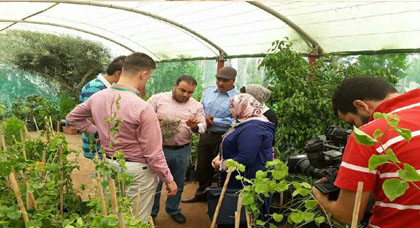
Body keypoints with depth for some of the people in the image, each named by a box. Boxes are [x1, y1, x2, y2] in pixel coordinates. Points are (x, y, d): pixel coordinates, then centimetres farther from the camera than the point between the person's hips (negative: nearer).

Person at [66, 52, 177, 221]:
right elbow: (153, 153, -19)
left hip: (109, 165, 7)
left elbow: (72, 117, 16)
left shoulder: (97, 97, -3)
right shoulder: (143, 108, -24)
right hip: (137, 171, -6)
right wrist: (168, 179, -6)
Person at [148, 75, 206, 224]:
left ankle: (173, 210, 39)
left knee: (178, 184, 17)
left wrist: (195, 127, -18)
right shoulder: (157, 99, -4)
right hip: (159, 148, -2)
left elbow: (203, 126, 4)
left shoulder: (196, 106, 4)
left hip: (182, 151, 3)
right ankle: (151, 213, 28)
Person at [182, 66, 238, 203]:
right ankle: (201, 193, 37)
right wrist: (204, 117, -10)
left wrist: (214, 121, -17)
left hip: (223, 137, -6)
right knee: (202, 167, 18)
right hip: (205, 134, 6)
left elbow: (235, 121, -19)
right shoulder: (209, 91, 9)